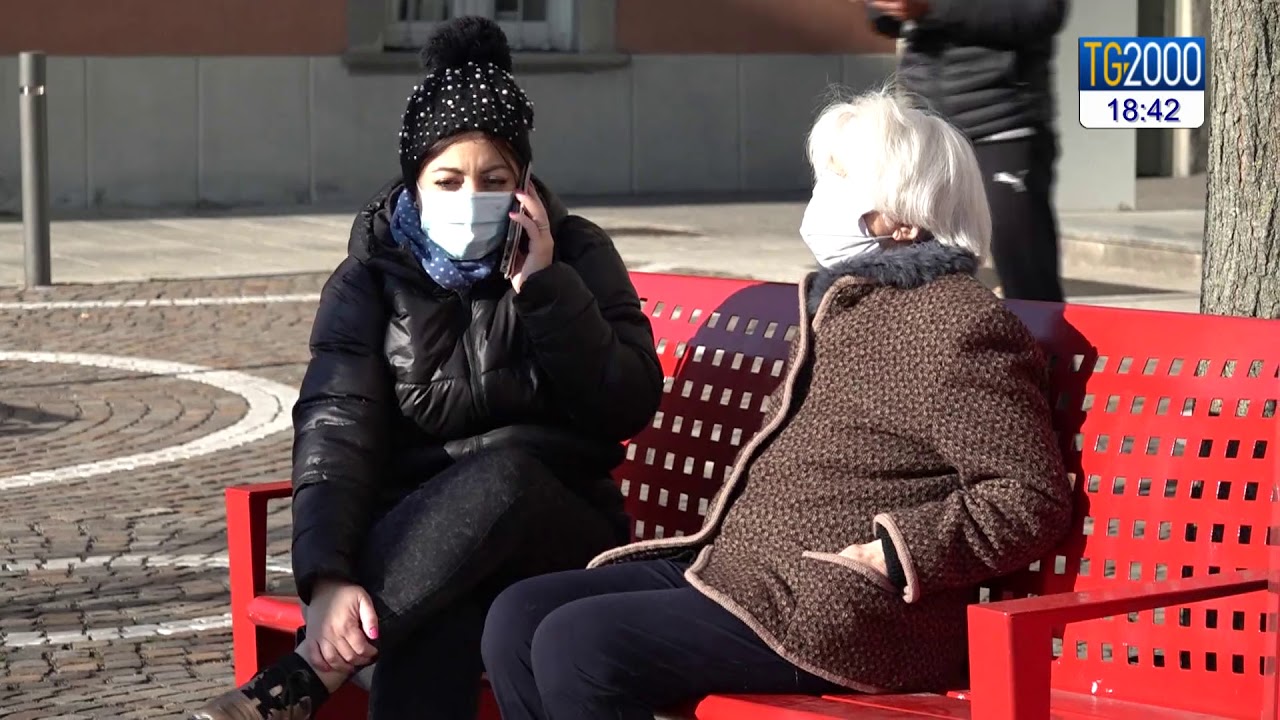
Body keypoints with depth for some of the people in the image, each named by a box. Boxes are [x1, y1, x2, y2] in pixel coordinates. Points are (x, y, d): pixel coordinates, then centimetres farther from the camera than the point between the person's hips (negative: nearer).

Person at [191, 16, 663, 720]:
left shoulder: (576, 254, 2)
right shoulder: (371, 277, 1)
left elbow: (632, 408, -6)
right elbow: (336, 432, -12)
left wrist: (544, 287, -16)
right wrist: (328, 576, -29)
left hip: (555, 527, 1)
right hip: (417, 537, 0)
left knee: (501, 472, -36)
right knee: (436, 622, -38)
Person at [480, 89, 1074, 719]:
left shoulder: (958, 326, -10)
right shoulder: (838, 301, 22)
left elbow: (1033, 500, -15)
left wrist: (895, 550, -21)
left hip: (834, 619, -10)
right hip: (732, 570, 10)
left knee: (576, 644, -23)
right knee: (517, 618, -1)